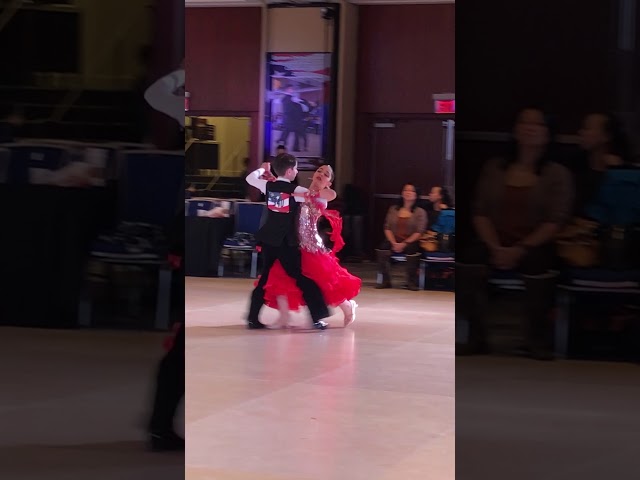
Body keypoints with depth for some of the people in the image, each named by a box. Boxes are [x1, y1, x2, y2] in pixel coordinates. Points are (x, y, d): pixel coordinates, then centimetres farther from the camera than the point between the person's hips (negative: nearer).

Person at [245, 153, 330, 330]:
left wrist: (263, 169, 41)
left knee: (265, 278, 15)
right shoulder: (295, 191, -10)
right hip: (286, 242, -5)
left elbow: (250, 178, 23)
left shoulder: (269, 186, 3)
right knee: (303, 279, 2)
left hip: (267, 240, 5)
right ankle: (318, 317, 1)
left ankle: (253, 318, 14)